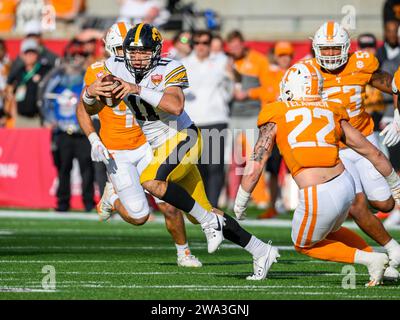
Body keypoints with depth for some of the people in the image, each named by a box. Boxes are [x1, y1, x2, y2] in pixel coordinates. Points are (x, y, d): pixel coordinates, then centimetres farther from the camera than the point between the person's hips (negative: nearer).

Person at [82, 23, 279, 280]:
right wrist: (89, 95, -19)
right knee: (203, 212, 9)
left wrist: (138, 89, -36)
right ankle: (261, 251, 19)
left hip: (182, 137, -7)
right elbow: (92, 110, 4)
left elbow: (176, 106, -33)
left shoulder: (169, 70, -15)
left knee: (151, 181, -32)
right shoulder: (116, 68, 0)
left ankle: (210, 222, -18)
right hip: (160, 147, 7)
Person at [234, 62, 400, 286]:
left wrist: (240, 204, 14)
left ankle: (370, 259, 9)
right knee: (331, 231, 36)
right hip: (346, 185, 5)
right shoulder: (332, 113, 13)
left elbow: (255, 167, 0)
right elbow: (373, 153, 19)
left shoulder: (276, 116, 4)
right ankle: (376, 257, 22)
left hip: (320, 199, -5)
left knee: (305, 245, 24)